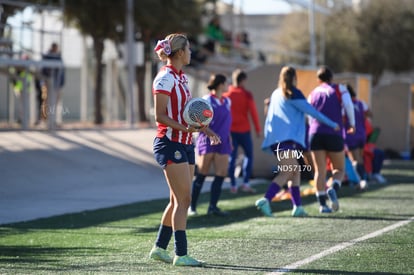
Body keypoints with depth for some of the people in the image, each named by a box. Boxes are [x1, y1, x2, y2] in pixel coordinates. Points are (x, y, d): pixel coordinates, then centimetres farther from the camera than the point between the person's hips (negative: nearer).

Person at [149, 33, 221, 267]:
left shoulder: (182, 77, 15)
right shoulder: (166, 78, -12)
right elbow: (160, 116, -17)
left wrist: (204, 129, 19)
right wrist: (184, 128, -27)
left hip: (185, 144, 9)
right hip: (171, 143, -9)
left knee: (178, 200, 12)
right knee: (183, 199, -10)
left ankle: (159, 248, 21)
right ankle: (181, 254, -8)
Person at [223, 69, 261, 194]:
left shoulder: (226, 95, 2)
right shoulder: (247, 95, -6)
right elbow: (253, 112, -7)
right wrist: (258, 129, 0)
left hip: (230, 130, 3)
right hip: (244, 130, -3)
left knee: (232, 157, 7)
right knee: (248, 155, 9)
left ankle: (233, 185, 3)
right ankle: (246, 183, -2)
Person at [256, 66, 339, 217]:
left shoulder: (275, 94, 19)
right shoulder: (293, 93, -4)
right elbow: (311, 111, -4)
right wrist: (332, 124, 2)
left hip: (274, 139, 9)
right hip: (288, 138, -9)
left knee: (296, 171, 14)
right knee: (287, 173, -15)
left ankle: (297, 206, 8)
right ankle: (266, 200, -31)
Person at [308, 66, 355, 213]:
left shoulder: (312, 94, 19)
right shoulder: (339, 89, 9)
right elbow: (348, 105, -7)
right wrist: (352, 124, 5)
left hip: (315, 134, 3)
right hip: (335, 135, -2)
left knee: (320, 170, 3)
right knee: (339, 169, 10)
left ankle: (322, 204, -7)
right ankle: (333, 189, -20)